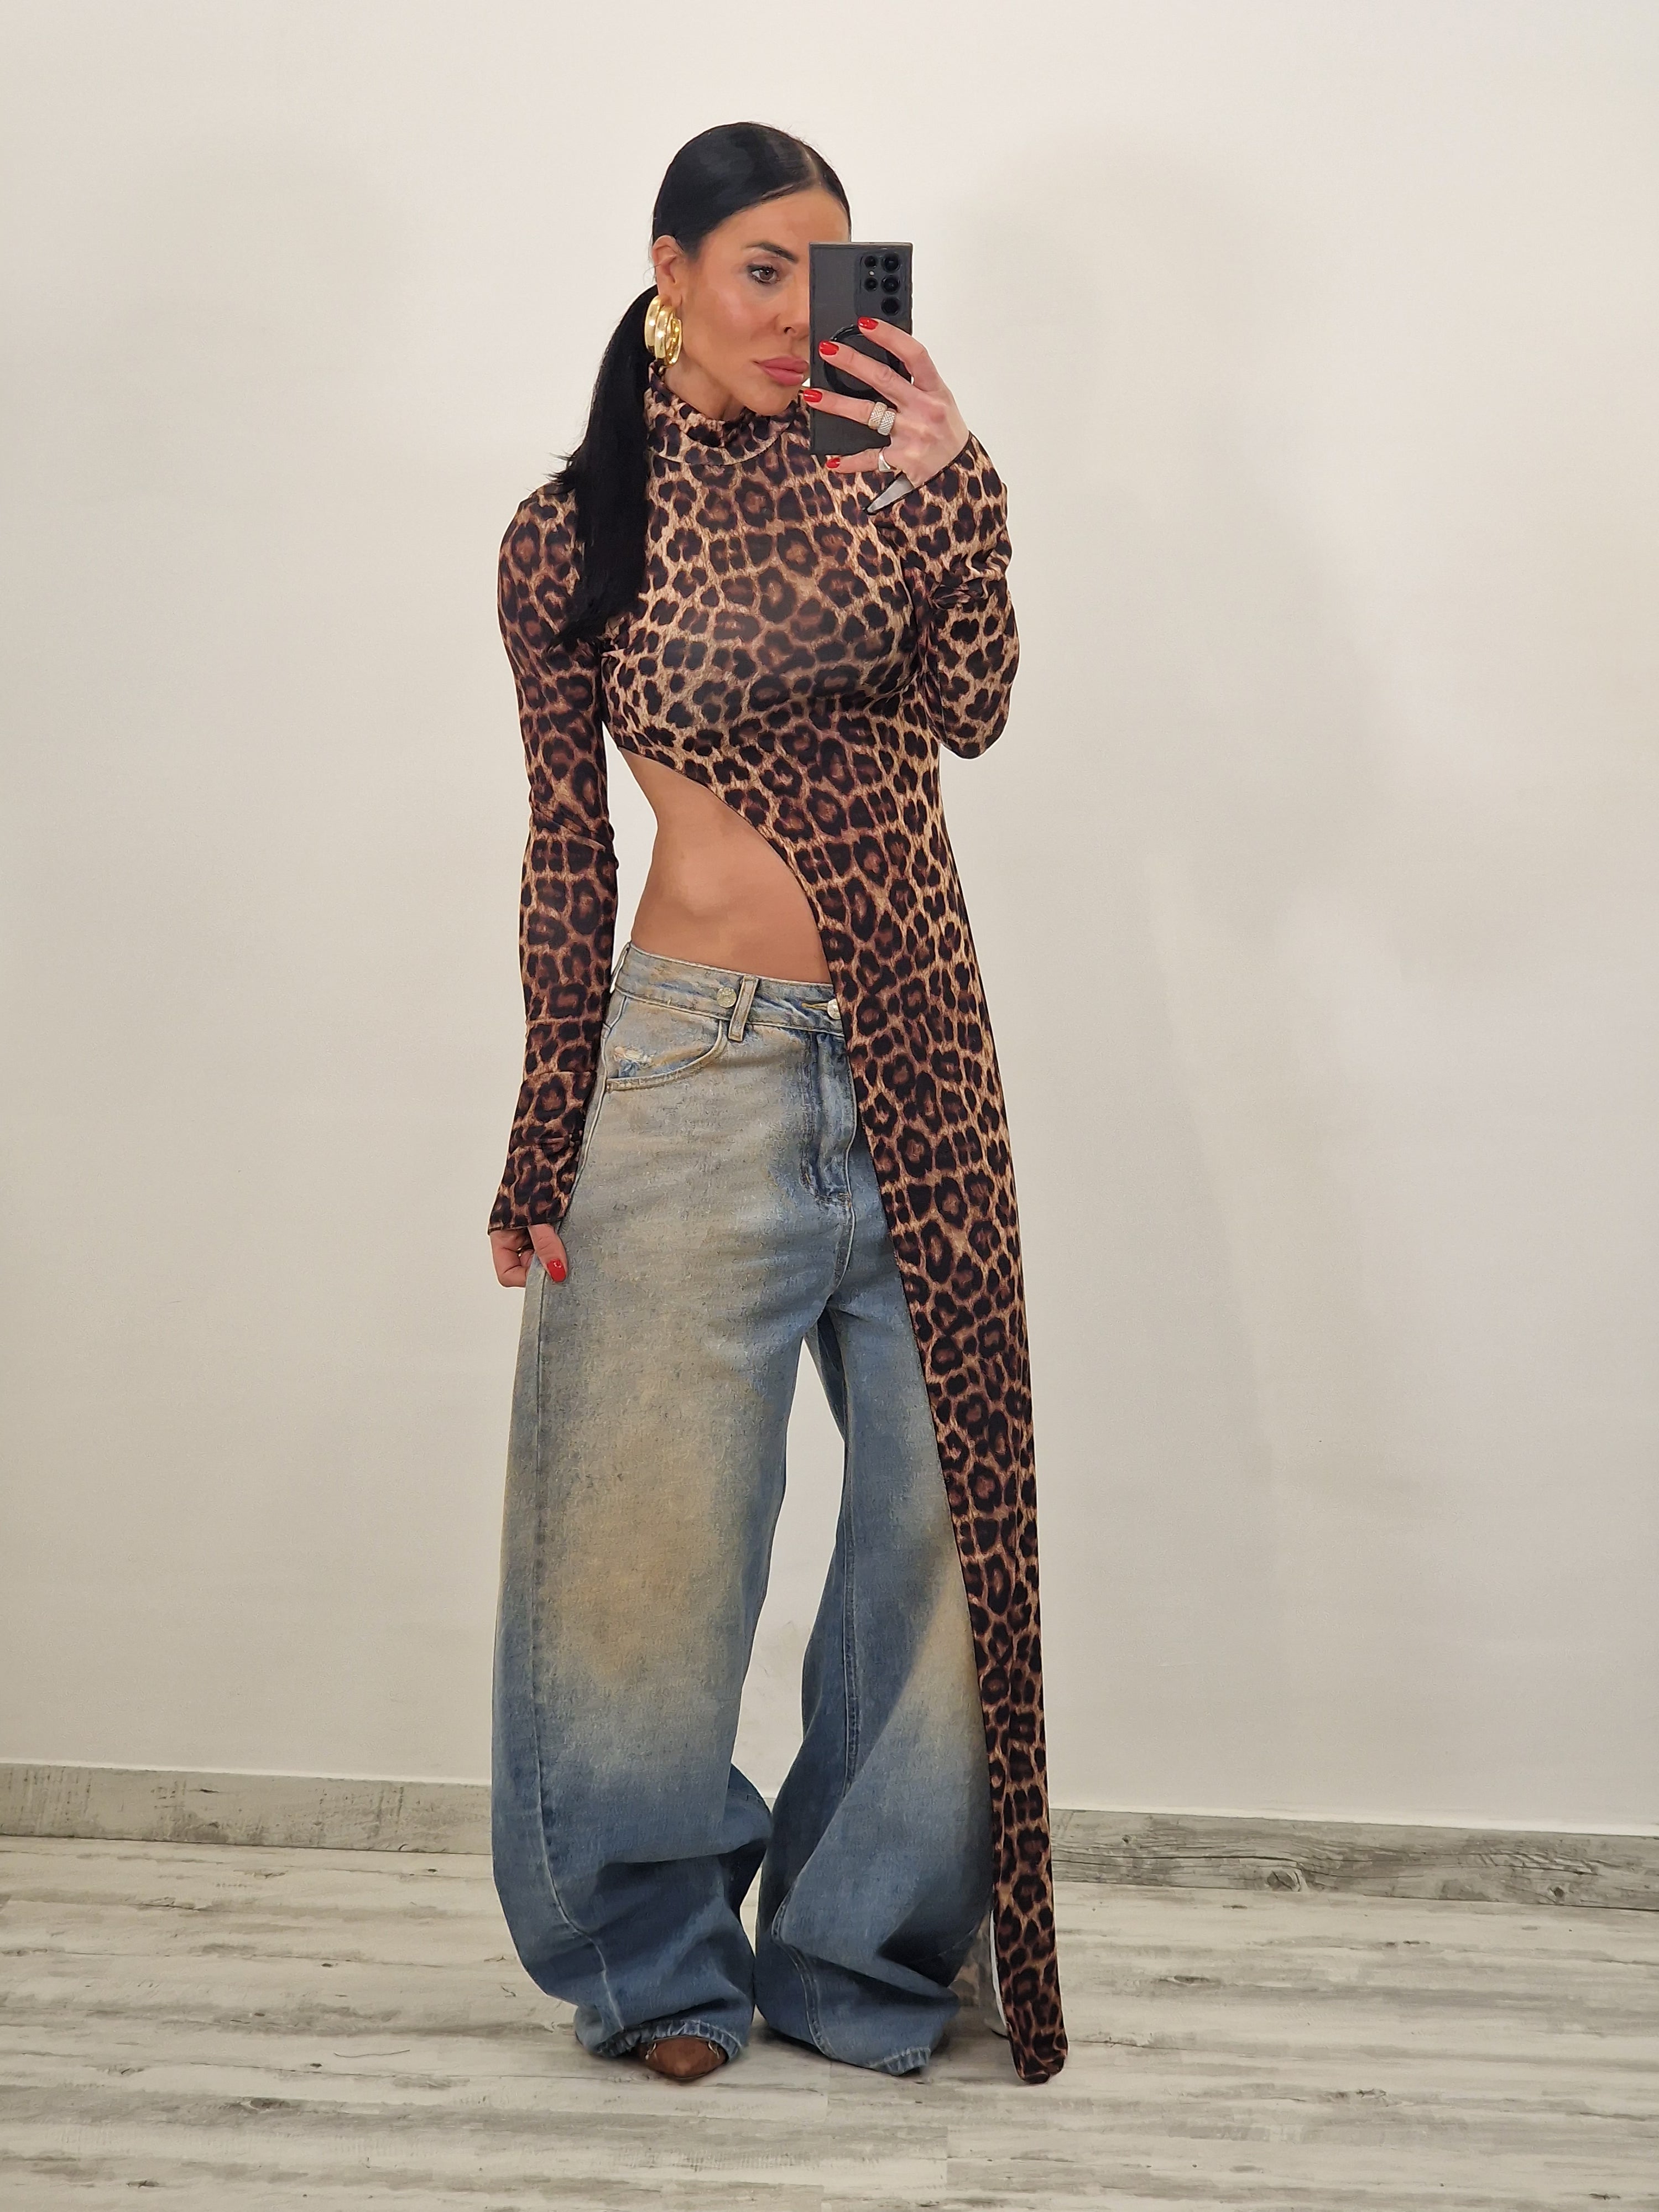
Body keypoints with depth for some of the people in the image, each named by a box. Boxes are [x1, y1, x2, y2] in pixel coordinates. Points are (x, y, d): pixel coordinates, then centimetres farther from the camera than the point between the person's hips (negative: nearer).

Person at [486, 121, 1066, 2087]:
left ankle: (863, 1946, 25)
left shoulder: (873, 472, 5)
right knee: (660, 1520, 4)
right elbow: (566, 851, 3)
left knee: (945, 1511, 6)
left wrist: (955, 487, -25)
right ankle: (658, 1954, 26)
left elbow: (969, 711, -10)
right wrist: (547, 1148, 2)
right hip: (699, 1055, -2)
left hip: (913, 1044, 3)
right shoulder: (566, 537, 1)